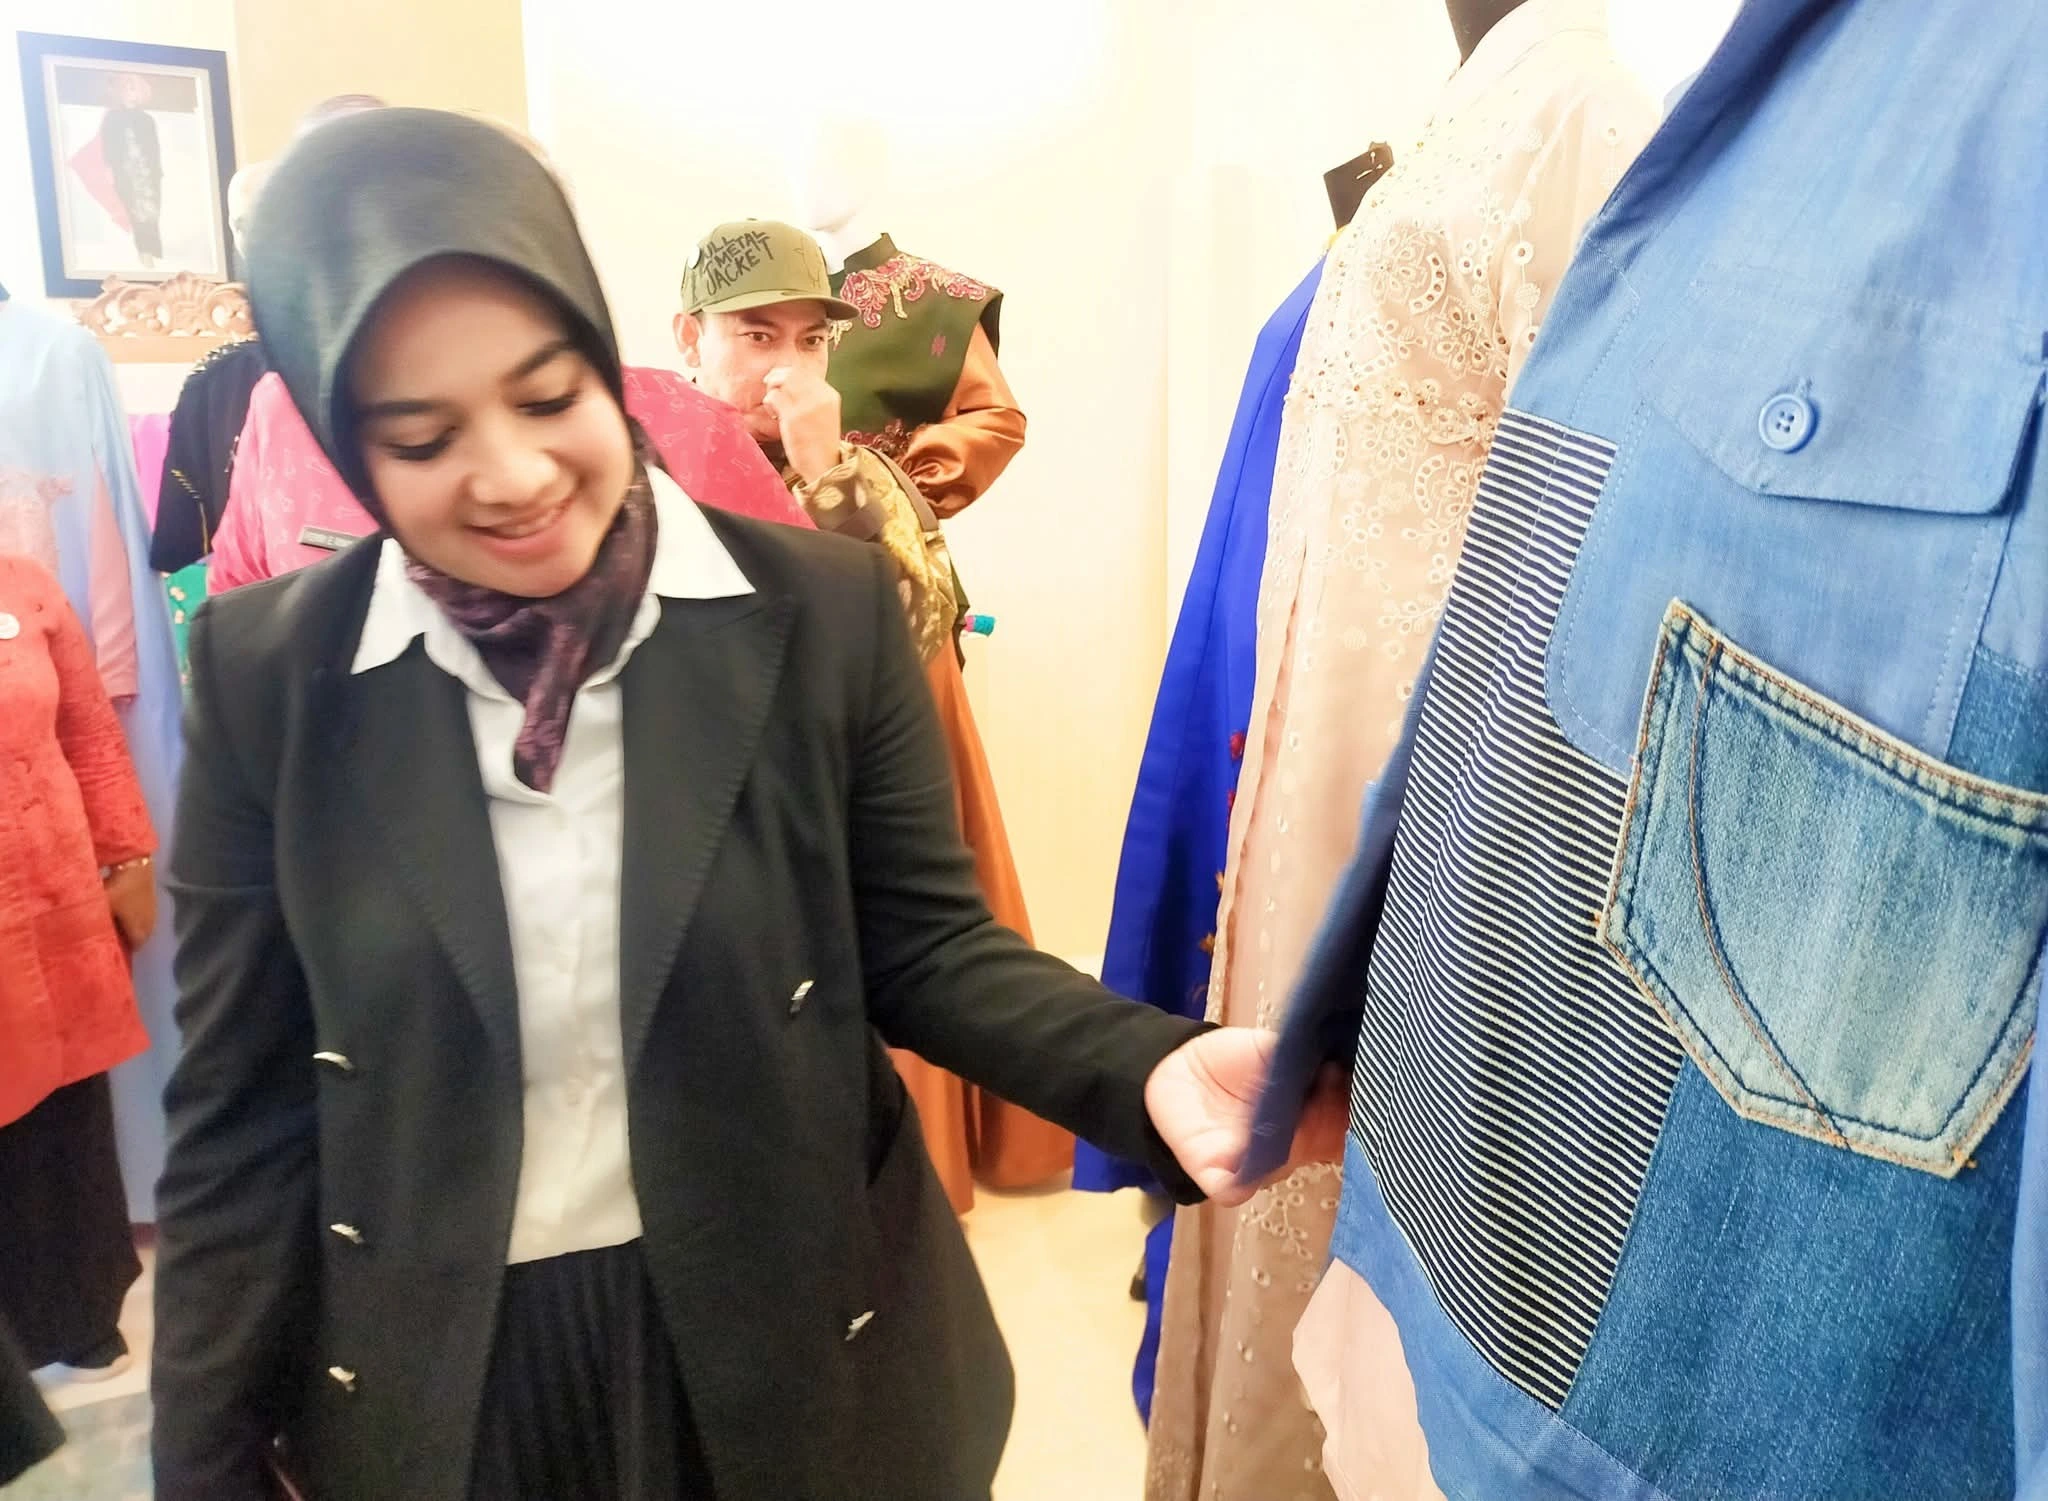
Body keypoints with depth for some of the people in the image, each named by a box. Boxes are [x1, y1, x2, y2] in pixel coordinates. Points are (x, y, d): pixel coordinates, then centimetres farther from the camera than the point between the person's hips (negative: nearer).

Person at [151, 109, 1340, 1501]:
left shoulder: (826, 609, -12)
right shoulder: (268, 673, -9)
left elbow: (924, 943, -6)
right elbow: (244, 1115, -3)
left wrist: (1147, 1066, -23)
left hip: (797, 1351, 0)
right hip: (436, 1389, 1)